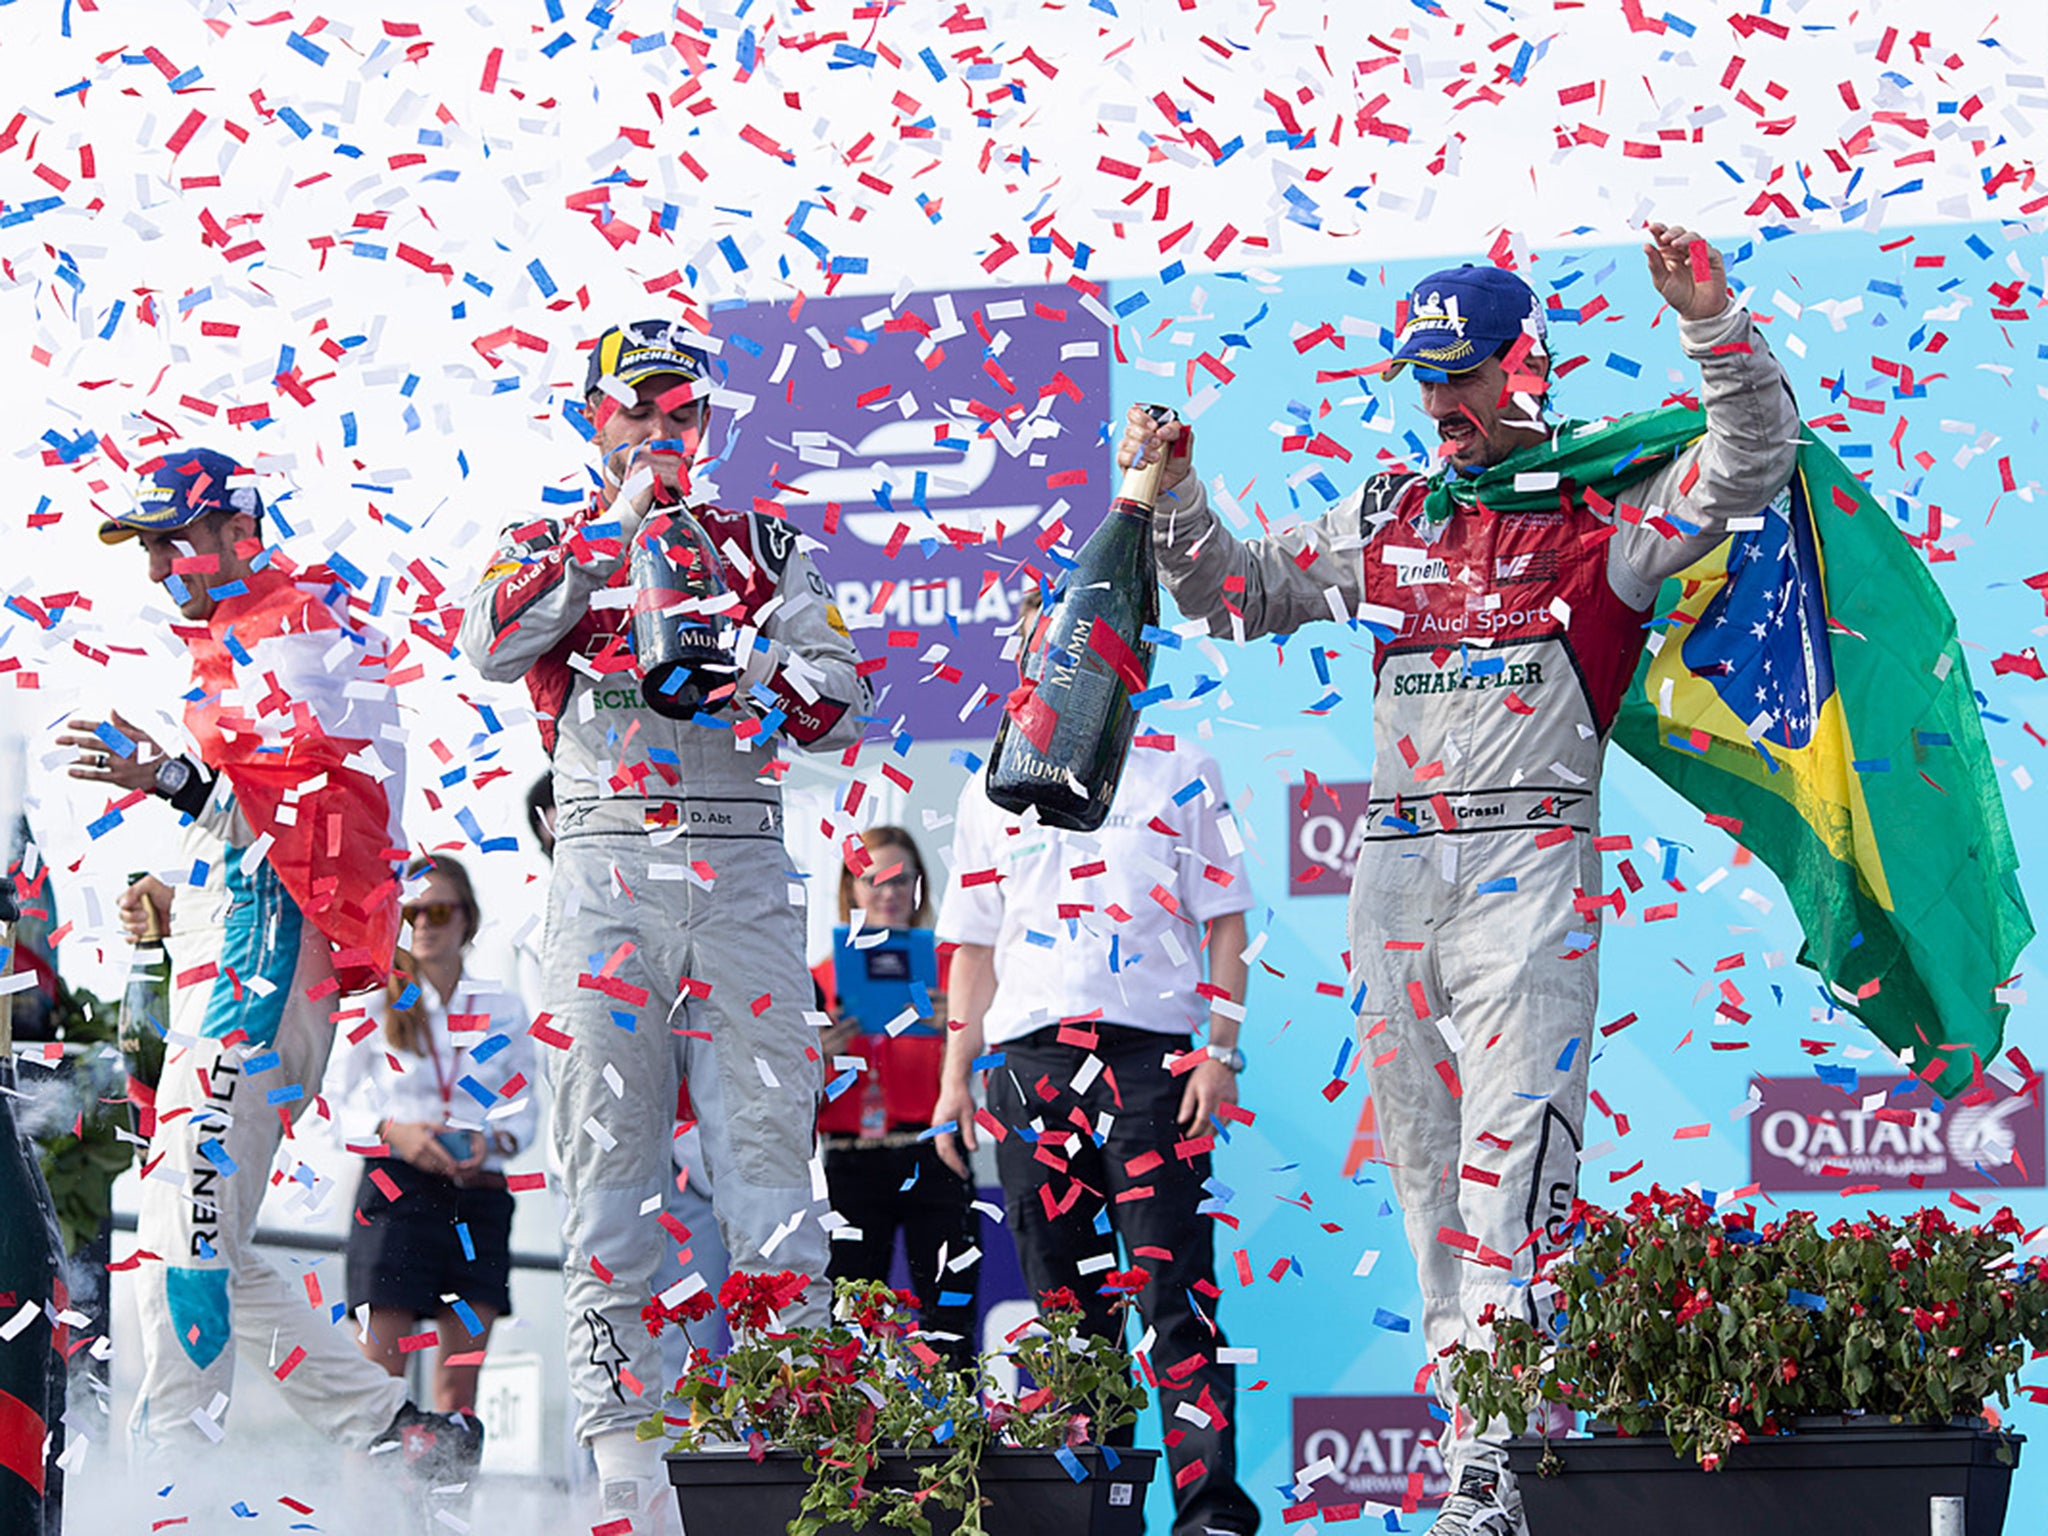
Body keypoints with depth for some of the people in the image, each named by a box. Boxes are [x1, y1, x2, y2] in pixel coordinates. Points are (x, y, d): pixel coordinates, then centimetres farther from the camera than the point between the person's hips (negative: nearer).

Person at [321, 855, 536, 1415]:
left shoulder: (501, 1011, 10)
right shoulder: (376, 1006, 4)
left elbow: (524, 1111, 14)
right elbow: (336, 1101, 5)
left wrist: (494, 1139, -8)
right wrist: (392, 1133, -13)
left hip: (479, 1196, 2)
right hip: (395, 1190, -2)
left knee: (460, 1381, -1)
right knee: (379, 1375, -10)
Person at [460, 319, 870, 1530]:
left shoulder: (761, 548, 17)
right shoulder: (553, 549, 14)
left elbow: (840, 703, 8)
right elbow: (491, 645, -8)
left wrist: (751, 667, -12)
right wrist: (612, 531, -9)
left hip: (742, 863, 1)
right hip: (608, 867, -1)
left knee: (769, 1128, -3)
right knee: (611, 1133, -4)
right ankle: (617, 1420, -3)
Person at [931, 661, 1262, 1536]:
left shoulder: (1179, 778, 9)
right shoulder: (989, 797, 17)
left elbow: (1224, 922, 6)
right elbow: (974, 947, 19)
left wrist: (1221, 1053, -4)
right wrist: (955, 1079, 11)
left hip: (1151, 1052, -3)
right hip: (1029, 1058, 3)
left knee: (1173, 1293, -11)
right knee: (1065, 1300, 3)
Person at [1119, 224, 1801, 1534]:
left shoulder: (1600, 503, 1)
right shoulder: (1388, 519, 17)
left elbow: (1751, 459, -12)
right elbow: (1236, 593, 25)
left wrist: (1713, 323, -24)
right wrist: (1171, 498, 9)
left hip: (1529, 862, -6)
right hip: (1395, 866, 6)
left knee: (1509, 1168, -15)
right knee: (1427, 1165, 6)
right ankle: (1469, 1409, 11)